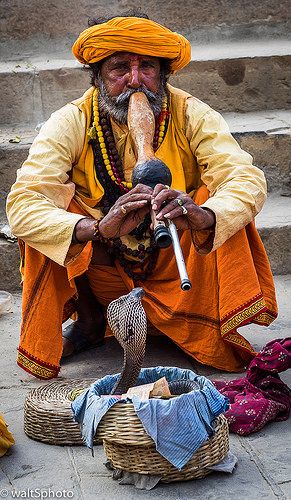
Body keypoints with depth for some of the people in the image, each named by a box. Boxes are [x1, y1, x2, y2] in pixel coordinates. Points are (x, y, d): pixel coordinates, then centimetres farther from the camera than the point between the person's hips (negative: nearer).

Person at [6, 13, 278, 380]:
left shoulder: (190, 115, -12)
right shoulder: (71, 123, -15)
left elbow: (248, 179, -23)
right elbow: (21, 206, -27)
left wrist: (201, 215, -47)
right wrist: (98, 228, -47)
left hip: (175, 271, 0)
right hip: (101, 272, 0)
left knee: (223, 206, -24)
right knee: (55, 196, -24)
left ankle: (216, 329, -9)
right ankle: (88, 318, -3)